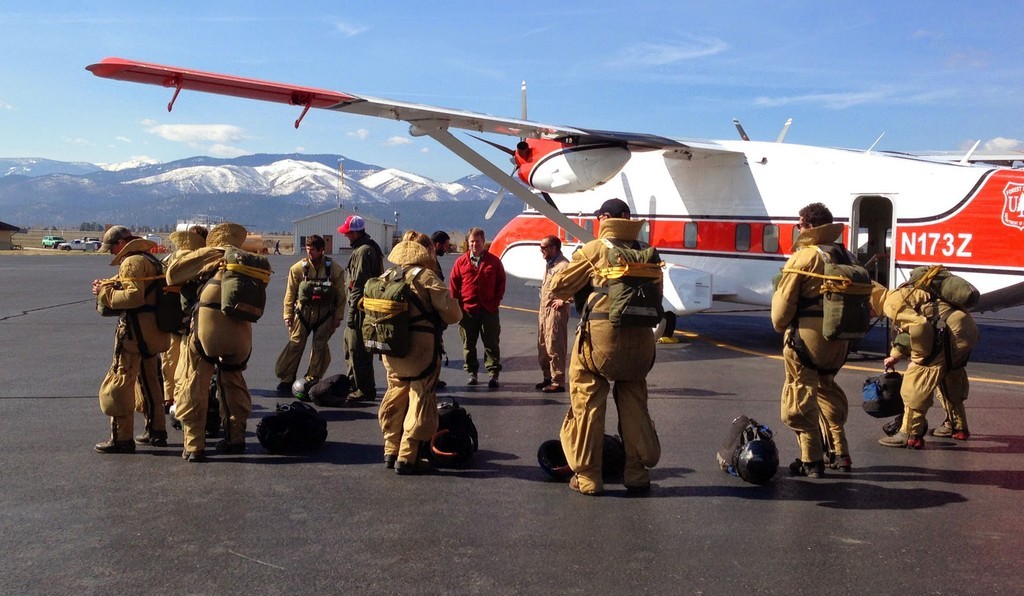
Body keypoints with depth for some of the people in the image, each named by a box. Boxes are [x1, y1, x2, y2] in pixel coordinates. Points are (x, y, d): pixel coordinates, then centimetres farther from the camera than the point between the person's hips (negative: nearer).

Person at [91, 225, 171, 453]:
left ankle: (121, 438, -2)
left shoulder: (132, 262, -14)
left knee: (119, 383, -4)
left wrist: (106, 293, -13)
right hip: (153, 331, 10)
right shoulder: (149, 260, 18)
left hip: (136, 330, -10)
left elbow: (134, 296, -25)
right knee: (149, 381, 19)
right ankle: (156, 431, 26)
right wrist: (108, 286, 8)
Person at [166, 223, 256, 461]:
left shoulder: (214, 254, 7)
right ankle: (235, 438, 29)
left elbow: (173, 273, 5)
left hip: (207, 329, -5)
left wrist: (190, 281, 26)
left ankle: (194, 446, 4)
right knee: (233, 383, 24)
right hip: (240, 332, 5)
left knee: (194, 387, 6)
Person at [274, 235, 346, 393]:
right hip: (303, 311, 0)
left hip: (325, 314, 0)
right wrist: (288, 315, 0)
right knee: (295, 345, -3)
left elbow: (341, 295, 1)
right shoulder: (298, 268, -4)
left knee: (320, 347, 3)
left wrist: (338, 316, -1)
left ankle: (312, 379, 15)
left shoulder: (335, 269, -5)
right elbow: (290, 293, 2)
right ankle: (286, 379, 6)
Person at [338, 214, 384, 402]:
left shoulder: (363, 252, -17)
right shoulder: (370, 248, 16)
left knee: (358, 350, -6)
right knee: (351, 343, 22)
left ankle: (365, 390, -1)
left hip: (361, 307, -11)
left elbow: (359, 285, -22)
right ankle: (353, 383, 32)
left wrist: (352, 311, -20)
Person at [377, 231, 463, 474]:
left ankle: (391, 451, 25)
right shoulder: (426, 277, -11)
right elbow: (453, 313, -14)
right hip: (420, 351, -6)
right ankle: (408, 457, 3)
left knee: (395, 397, 19)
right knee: (421, 401, 3)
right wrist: (435, 320, 6)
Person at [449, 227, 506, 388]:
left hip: (489, 310, 0)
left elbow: (501, 282, 7)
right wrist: (457, 305, -2)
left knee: (491, 343, 2)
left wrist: (496, 301, -2)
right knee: (468, 344, 7)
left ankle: (493, 373, 7)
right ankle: (472, 373, 18)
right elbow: (453, 285, 4)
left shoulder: (494, 261, 4)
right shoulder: (461, 262, 3)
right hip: (467, 310, 1)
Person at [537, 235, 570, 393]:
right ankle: (548, 377, 26)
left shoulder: (564, 265, -15)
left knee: (554, 348, -6)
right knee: (542, 347, 15)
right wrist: (542, 308, 16)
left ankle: (558, 383, -1)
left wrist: (563, 301, -19)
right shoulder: (549, 264, 16)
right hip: (544, 310, 10)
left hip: (556, 312, -10)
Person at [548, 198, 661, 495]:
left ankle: (587, 476, 10)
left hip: (600, 336, -4)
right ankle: (638, 473, 22)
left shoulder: (593, 250, -4)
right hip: (639, 338, 4)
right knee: (634, 405, 16)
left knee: (587, 404, 7)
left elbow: (558, 287, -4)